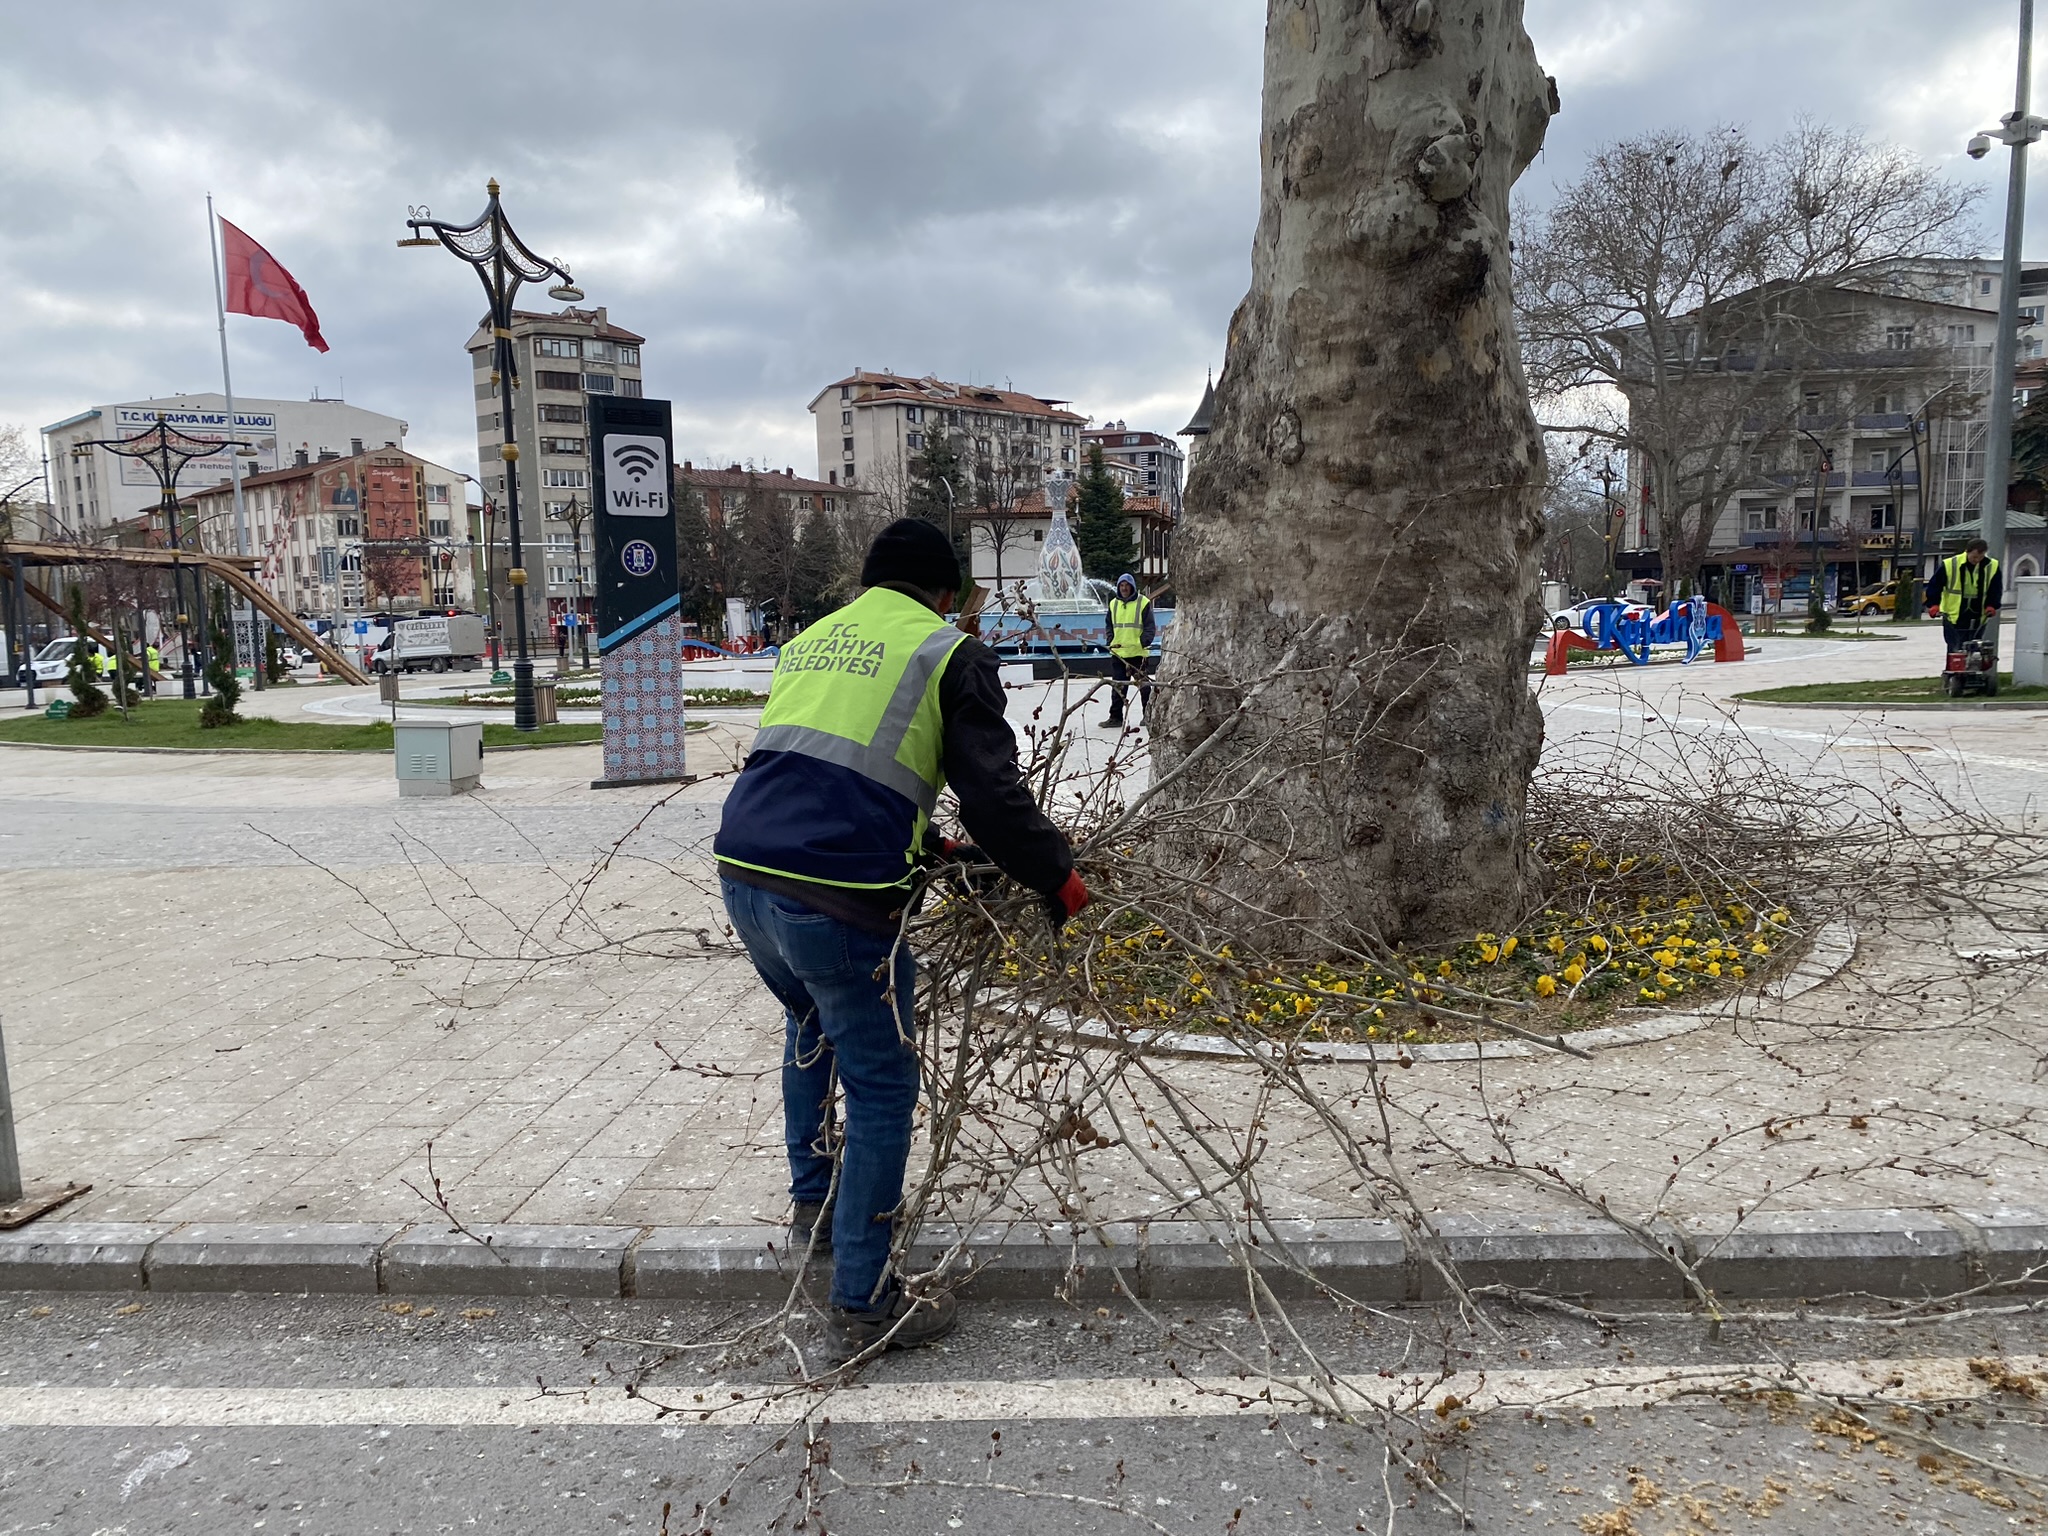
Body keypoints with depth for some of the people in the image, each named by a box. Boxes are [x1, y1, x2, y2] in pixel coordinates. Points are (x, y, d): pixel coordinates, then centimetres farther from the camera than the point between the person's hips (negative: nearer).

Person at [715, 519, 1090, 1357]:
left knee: (811, 1029, 32)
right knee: (882, 1090, 6)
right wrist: (1057, 877, 10)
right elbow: (993, 795, -5)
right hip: (835, 900, -7)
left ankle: (813, 1204, 44)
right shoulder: (951, 654, 3)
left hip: (743, 870, 8)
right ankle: (863, 1303, 14)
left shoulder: (809, 640, 23)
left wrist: (921, 845, 33)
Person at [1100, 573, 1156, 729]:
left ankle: (1149, 716, 13)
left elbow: (1150, 627, -6)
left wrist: (1143, 642, -19)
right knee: (1118, 686, 5)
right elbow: (1109, 625, 18)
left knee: (1144, 685, 4)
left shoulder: (1143, 603, -4)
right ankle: (1115, 717, 11)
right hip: (1118, 653, 4)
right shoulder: (1113, 604, 10)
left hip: (1139, 653, -4)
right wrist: (1111, 642, 4)